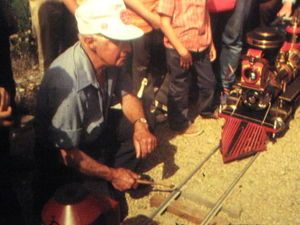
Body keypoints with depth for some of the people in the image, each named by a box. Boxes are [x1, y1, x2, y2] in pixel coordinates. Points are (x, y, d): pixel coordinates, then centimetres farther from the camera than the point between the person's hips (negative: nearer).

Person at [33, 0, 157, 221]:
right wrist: (112, 174, -16)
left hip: (98, 128, 8)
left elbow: (127, 94, 1)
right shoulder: (68, 86, -39)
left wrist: (140, 124, -21)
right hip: (68, 155, -7)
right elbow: (66, 154, -29)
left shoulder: (111, 58, -18)